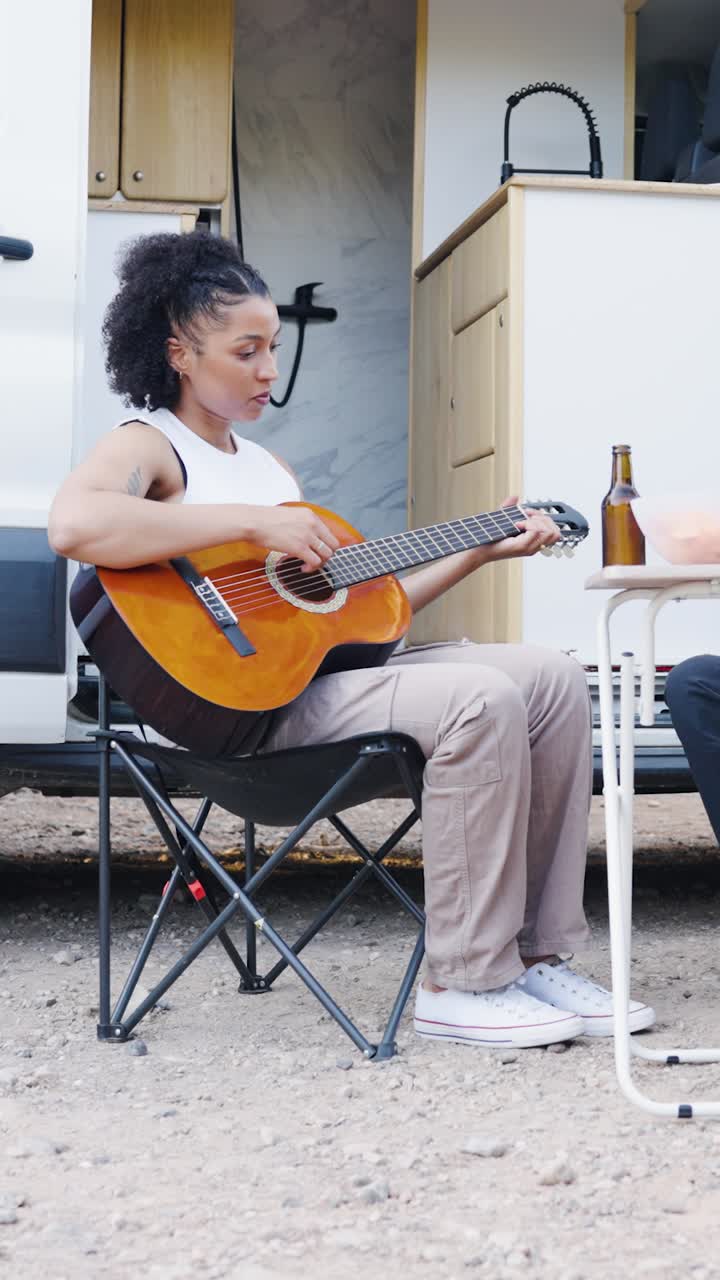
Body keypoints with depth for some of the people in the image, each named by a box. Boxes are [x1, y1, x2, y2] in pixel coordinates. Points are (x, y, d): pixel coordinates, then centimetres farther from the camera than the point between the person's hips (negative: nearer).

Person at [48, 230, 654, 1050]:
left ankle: (536, 958, -1)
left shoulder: (267, 464, 24)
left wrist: (481, 552, 16)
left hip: (323, 664, 9)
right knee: (483, 698, -26)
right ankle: (466, 984, -16)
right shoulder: (148, 446, -2)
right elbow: (73, 526, -28)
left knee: (554, 681, -2)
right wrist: (255, 523, -24)